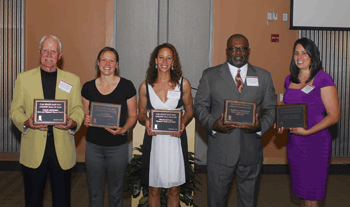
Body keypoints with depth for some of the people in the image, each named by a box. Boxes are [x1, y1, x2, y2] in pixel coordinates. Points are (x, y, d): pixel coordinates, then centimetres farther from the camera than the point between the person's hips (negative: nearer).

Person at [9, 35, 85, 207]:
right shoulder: (23, 78, 6)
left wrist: (73, 122, -17)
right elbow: (15, 110, 6)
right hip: (33, 150, 0)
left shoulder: (73, 80, 8)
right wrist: (26, 122, -16)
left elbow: (78, 109, 6)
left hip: (62, 149, 1)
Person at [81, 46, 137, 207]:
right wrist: (86, 120, -11)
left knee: (116, 191, 11)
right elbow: (85, 114, 12)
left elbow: (133, 115, 1)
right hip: (93, 145, 2)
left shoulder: (126, 86, -4)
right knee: (94, 190, 11)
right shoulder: (88, 87, 2)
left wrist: (123, 129, -17)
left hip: (118, 146, -2)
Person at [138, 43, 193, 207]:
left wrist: (183, 123, -11)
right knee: (154, 188, 10)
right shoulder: (145, 86, 3)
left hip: (175, 139, 0)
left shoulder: (183, 84, 1)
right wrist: (146, 121, -12)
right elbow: (141, 114, 11)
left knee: (174, 189, 8)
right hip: (154, 140, 0)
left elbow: (189, 111, 9)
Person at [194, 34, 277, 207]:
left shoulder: (263, 77, 8)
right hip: (220, 151, -1)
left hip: (251, 150, 2)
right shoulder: (210, 75, 3)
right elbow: (200, 107, 2)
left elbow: (271, 108, 9)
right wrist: (213, 124, -17)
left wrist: (261, 126, -12)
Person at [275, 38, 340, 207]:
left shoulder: (323, 79, -8)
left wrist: (308, 131, -20)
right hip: (294, 142, 6)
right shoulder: (289, 80, 10)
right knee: (301, 192, 15)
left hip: (316, 142, -5)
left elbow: (334, 115, -11)